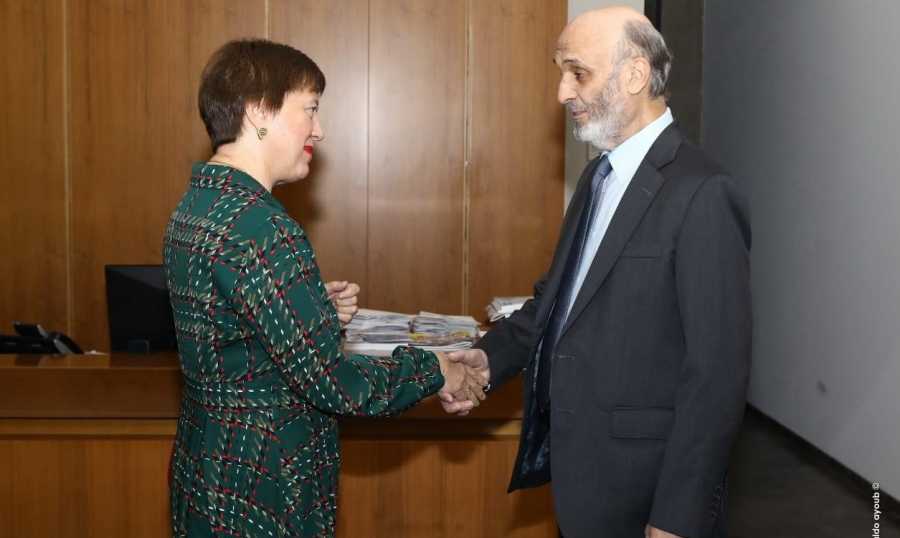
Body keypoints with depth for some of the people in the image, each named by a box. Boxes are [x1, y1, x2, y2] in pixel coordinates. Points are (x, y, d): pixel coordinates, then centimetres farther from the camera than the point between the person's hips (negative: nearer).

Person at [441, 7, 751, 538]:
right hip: (579, 468, 8)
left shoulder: (701, 194, -19)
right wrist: (491, 355, -3)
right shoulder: (600, 175, 9)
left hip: (641, 488, -8)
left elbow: (717, 372, -20)